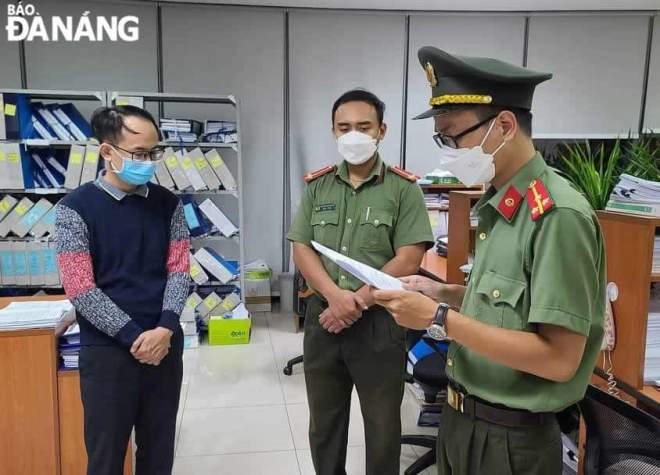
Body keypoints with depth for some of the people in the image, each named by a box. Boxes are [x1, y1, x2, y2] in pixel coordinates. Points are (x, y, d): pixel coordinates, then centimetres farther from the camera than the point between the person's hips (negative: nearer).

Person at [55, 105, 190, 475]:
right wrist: (134, 336, -14)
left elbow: (179, 268, 1)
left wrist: (166, 327, -14)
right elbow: (80, 288, -11)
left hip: (165, 344, 3)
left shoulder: (168, 204, 3)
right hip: (107, 350, -3)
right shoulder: (76, 208, -8)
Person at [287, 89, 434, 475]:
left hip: (379, 320, -3)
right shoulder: (317, 185, 5)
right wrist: (335, 295, -15)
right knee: (324, 420, 18)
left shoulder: (404, 188, -5)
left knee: (382, 424, 12)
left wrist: (358, 301, -16)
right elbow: (302, 249, 1)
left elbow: (408, 260, -11)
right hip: (322, 316, 4)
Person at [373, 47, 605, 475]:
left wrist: (440, 320, -24)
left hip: (511, 437, -7)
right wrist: (443, 294, -1)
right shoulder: (498, 207, 3)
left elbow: (559, 359, -25)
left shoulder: (558, 215, -22)